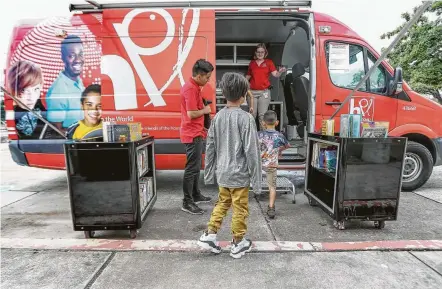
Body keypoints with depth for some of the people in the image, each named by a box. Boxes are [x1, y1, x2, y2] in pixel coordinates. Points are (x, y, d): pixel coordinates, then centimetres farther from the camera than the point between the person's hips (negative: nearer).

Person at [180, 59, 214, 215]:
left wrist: (202, 128, 19)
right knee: (192, 168, -4)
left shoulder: (194, 86, 15)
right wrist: (205, 110, -8)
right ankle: (187, 202, 5)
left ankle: (196, 195, 30)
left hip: (196, 133, 11)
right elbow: (191, 114, -25)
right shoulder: (191, 88, -18)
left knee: (196, 166, 18)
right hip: (192, 134, -11)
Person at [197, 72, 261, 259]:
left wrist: (208, 173, 14)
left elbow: (210, 148, 5)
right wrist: (256, 179, -9)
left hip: (222, 173, 6)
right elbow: (251, 151, -17)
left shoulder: (217, 117, 1)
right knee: (240, 209, 11)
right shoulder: (246, 118, -16)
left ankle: (209, 235, 24)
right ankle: (238, 244, 26)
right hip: (239, 174, -5)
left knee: (222, 203, 24)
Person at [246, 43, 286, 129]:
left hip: (264, 92, -2)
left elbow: (275, 74, -6)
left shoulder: (269, 62, 6)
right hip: (252, 92, 2)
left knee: (262, 115, -3)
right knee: (252, 114, 4)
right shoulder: (252, 63, 12)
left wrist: (280, 72, -27)